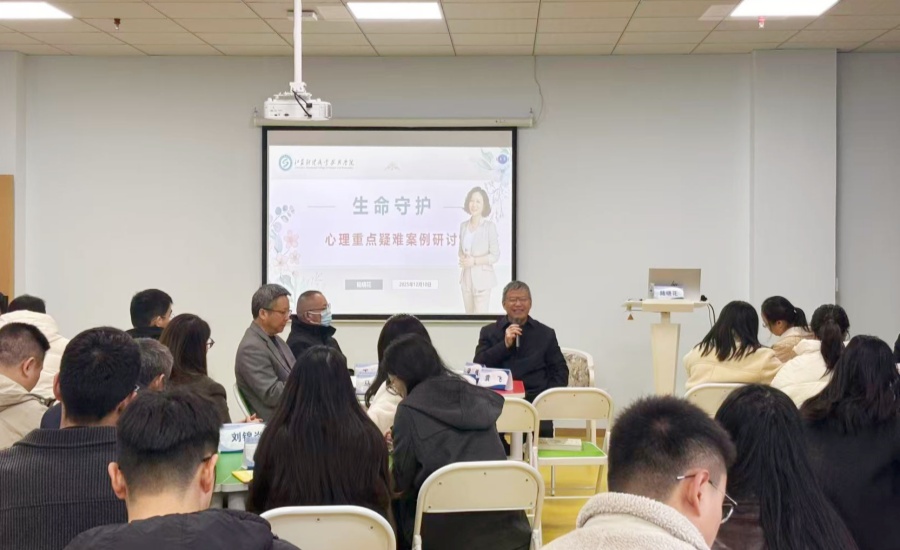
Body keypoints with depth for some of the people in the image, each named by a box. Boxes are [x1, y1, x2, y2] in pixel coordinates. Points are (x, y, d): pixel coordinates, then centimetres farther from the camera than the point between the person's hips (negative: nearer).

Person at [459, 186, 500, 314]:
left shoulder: (489, 226, -10)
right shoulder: (463, 225, 6)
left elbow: (495, 255, -9)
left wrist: (474, 261, -18)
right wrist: (462, 257, -5)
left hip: (482, 278, -5)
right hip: (466, 277, 6)